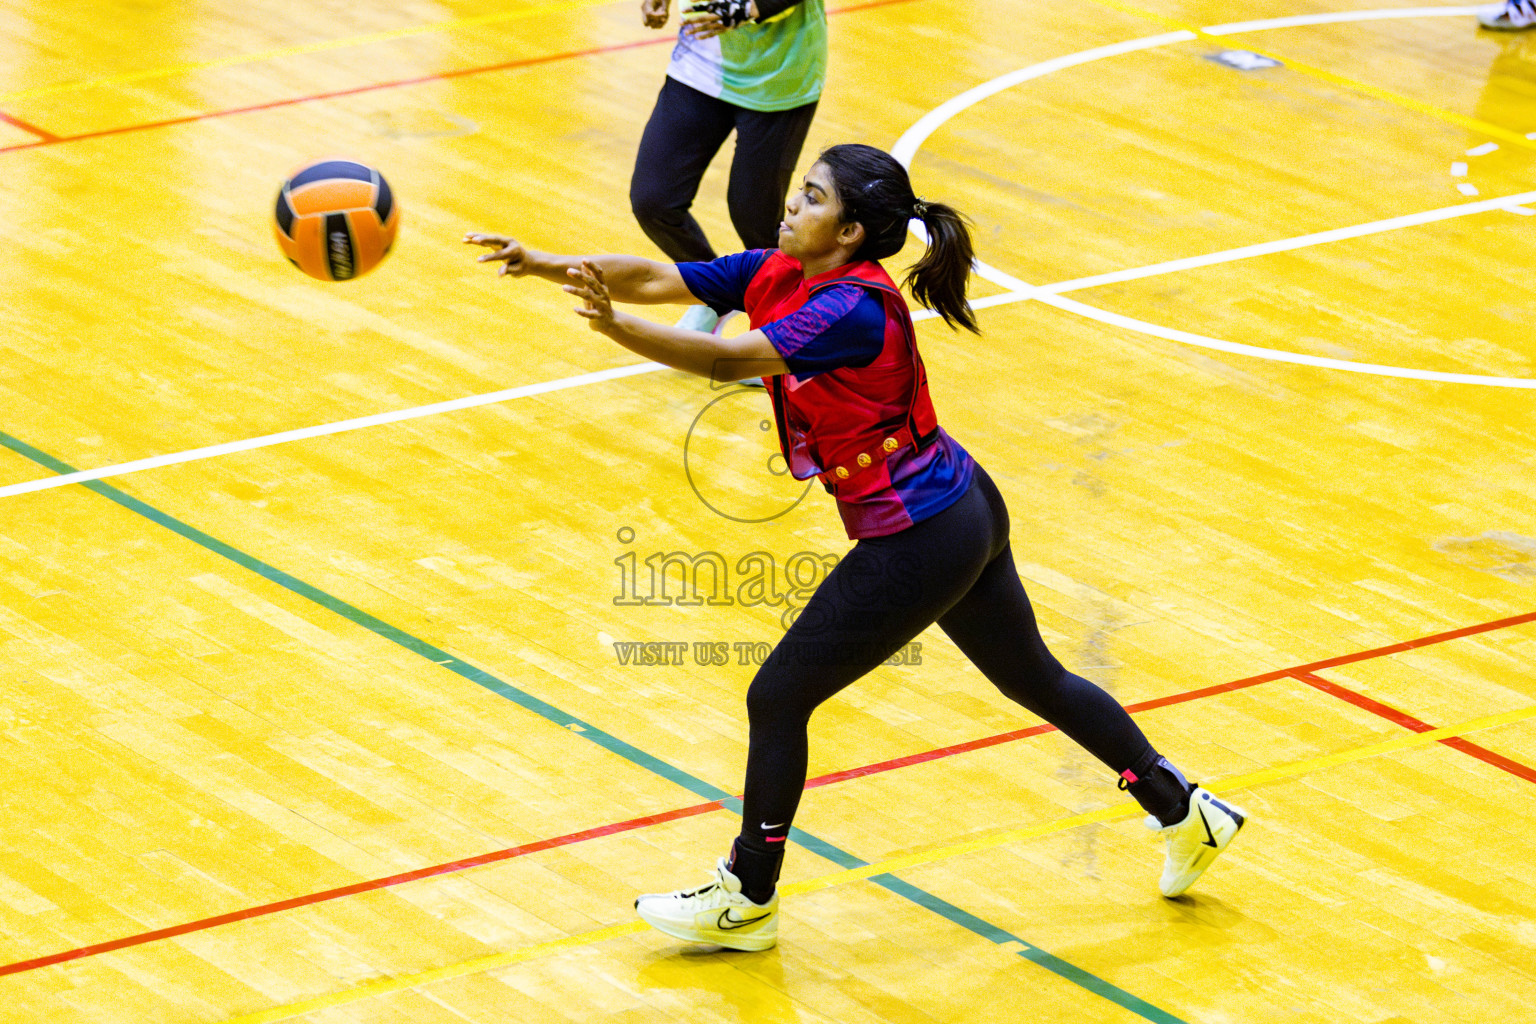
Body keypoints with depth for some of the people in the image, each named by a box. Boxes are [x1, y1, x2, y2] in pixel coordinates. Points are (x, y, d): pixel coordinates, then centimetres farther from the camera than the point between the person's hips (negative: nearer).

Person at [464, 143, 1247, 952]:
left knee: (778, 699, 1)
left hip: (915, 544, -10)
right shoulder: (779, 275, 0)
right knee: (1034, 678, 24)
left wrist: (614, 325, -46)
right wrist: (542, 265, -15)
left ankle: (747, 901, 18)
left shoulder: (853, 310, -25)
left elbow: (726, 361, -36)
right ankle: (1184, 812, 38)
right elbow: (658, 279, -4)